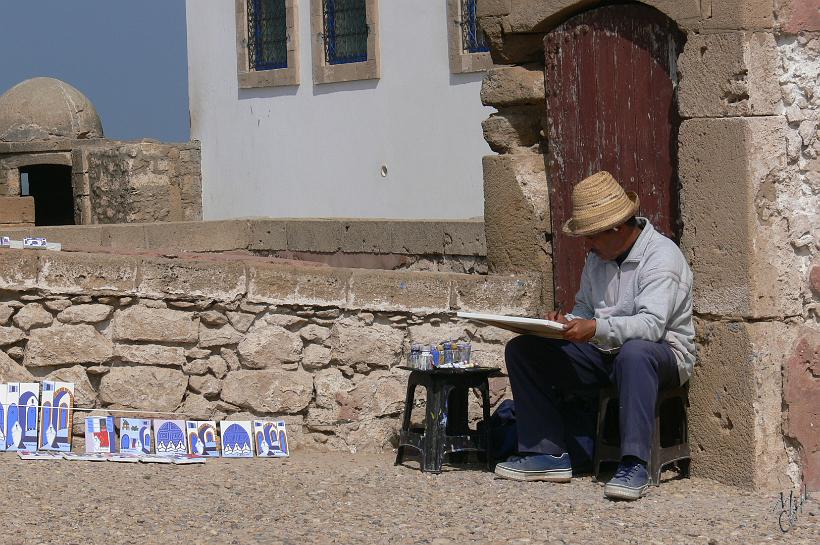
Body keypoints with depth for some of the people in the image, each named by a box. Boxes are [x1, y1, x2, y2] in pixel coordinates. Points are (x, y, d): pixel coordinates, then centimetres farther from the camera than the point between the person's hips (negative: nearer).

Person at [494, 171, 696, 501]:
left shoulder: (661, 256, -15)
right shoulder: (597, 258, 11)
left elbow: (652, 324, -27)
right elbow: (585, 309, 19)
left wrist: (598, 329, -40)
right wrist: (568, 322, -6)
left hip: (664, 354, -8)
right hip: (604, 354, 8)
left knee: (634, 352, -44)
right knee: (521, 349, -5)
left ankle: (634, 465, -42)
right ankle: (549, 455, -10)